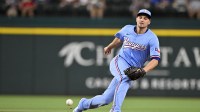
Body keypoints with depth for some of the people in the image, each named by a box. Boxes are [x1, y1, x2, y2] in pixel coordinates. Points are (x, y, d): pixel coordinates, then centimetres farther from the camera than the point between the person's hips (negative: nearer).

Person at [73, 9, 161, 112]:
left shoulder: (152, 38, -8)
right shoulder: (127, 29, 2)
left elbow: (155, 60, -15)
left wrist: (144, 70, -32)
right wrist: (109, 47, 42)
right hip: (119, 61, 0)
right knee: (125, 78, -37)